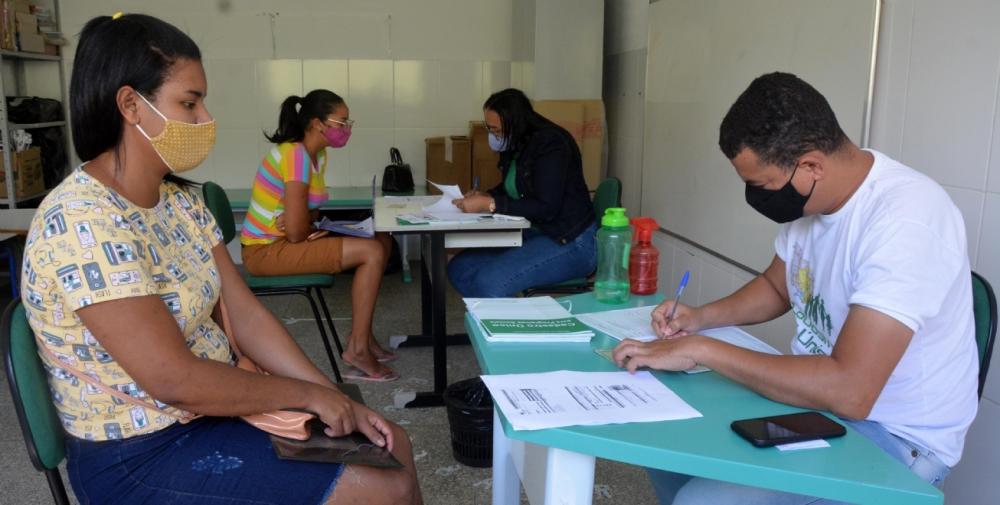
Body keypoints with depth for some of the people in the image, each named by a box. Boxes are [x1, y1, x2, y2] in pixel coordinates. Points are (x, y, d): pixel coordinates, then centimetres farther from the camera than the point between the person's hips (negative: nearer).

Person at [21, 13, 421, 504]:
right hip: (141, 455, -8)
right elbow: (176, 380, -27)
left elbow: (245, 315, 0)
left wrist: (338, 402, -8)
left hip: (214, 408, 8)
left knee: (392, 446, 10)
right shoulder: (82, 221, -25)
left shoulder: (180, 200, 3)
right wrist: (310, 394, -16)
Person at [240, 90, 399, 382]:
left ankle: (361, 337, 8)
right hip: (265, 250, -9)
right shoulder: (296, 155, -22)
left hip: (284, 241, 9)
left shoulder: (317, 154, 6)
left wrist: (305, 221, -14)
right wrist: (308, 226, -2)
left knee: (382, 241, 4)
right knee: (372, 253, -18)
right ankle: (357, 350, -9)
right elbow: (296, 232, -25)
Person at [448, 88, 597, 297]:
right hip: (533, 233, 9)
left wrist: (489, 204, -24)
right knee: (459, 268, -3)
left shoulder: (551, 145, -19)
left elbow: (546, 208, -24)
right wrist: (484, 196, -1)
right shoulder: (514, 146, 5)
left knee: (489, 282, -26)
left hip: (570, 243, -9)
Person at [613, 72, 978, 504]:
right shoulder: (809, 195, -3)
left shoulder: (904, 219, -29)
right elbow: (776, 286, 16)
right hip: (818, 391, 8)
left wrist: (701, 350, -28)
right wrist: (700, 318, -2)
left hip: (894, 436, -8)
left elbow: (849, 391, -35)